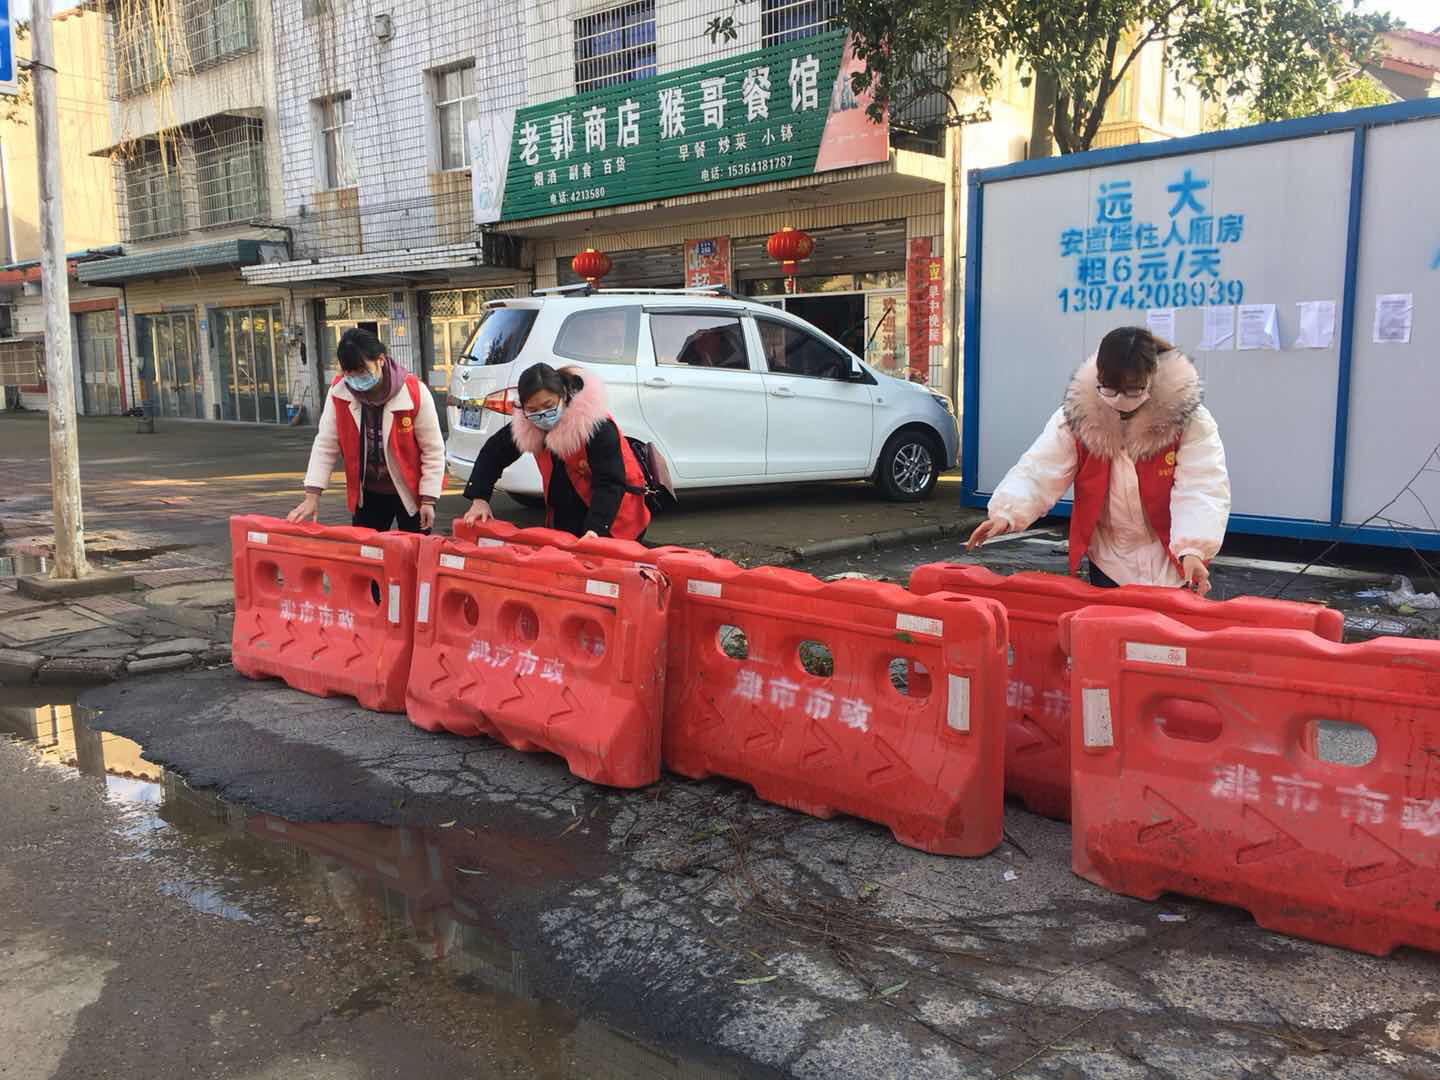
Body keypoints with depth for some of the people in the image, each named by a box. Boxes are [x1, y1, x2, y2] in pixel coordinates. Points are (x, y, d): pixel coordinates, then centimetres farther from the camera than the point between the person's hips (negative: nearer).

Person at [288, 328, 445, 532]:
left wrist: (428, 500, -14)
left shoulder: (414, 393, -19)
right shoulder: (338, 393, -9)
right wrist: (312, 496, -12)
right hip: (367, 494, 3)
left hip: (410, 493, -3)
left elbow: (433, 450, -13)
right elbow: (325, 446, -6)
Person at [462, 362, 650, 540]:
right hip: (564, 520, 6)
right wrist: (479, 498, -6)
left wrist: (595, 529, -44)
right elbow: (493, 452, 4)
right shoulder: (525, 425, -10)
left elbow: (610, 482, -32)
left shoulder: (597, 426, -28)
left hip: (612, 519, -6)